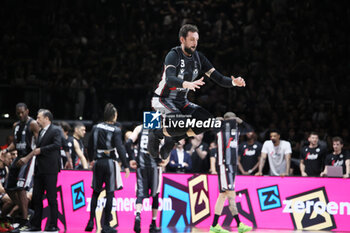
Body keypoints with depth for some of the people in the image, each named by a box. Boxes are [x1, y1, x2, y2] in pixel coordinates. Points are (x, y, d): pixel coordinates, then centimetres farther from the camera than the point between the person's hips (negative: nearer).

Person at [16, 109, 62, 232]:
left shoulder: (56, 130, -7)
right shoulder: (41, 132, 19)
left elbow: (57, 145, -22)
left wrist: (40, 150, -16)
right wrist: (27, 158, 27)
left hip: (50, 169, -9)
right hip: (39, 170, 9)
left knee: (52, 198, -5)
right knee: (36, 198, 9)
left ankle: (53, 225, 1)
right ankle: (35, 225, 14)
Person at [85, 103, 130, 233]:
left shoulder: (96, 128, 4)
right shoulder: (115, 130, -10)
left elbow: (90, 147, 10)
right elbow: (120, 148, -16)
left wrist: (92, 159, 26)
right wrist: (126, 166, -13)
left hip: (98, 162, 4)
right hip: (110, 162, -4)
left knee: (96, 192, 16)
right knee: (110, 193, 1)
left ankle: (91, 221, 9)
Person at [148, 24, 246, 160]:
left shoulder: (198, 58, 2)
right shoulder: (174, 55, -17)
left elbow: (219, 79, -1)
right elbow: (170, 79, -35)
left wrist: (234, 82, -23)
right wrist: (187, 84, -55)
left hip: (181, 102, 7)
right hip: (163, 100, -7)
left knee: (208, 122, -14)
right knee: (182, 124, -32)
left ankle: (172, 139, 2)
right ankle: (156, 134, -2)